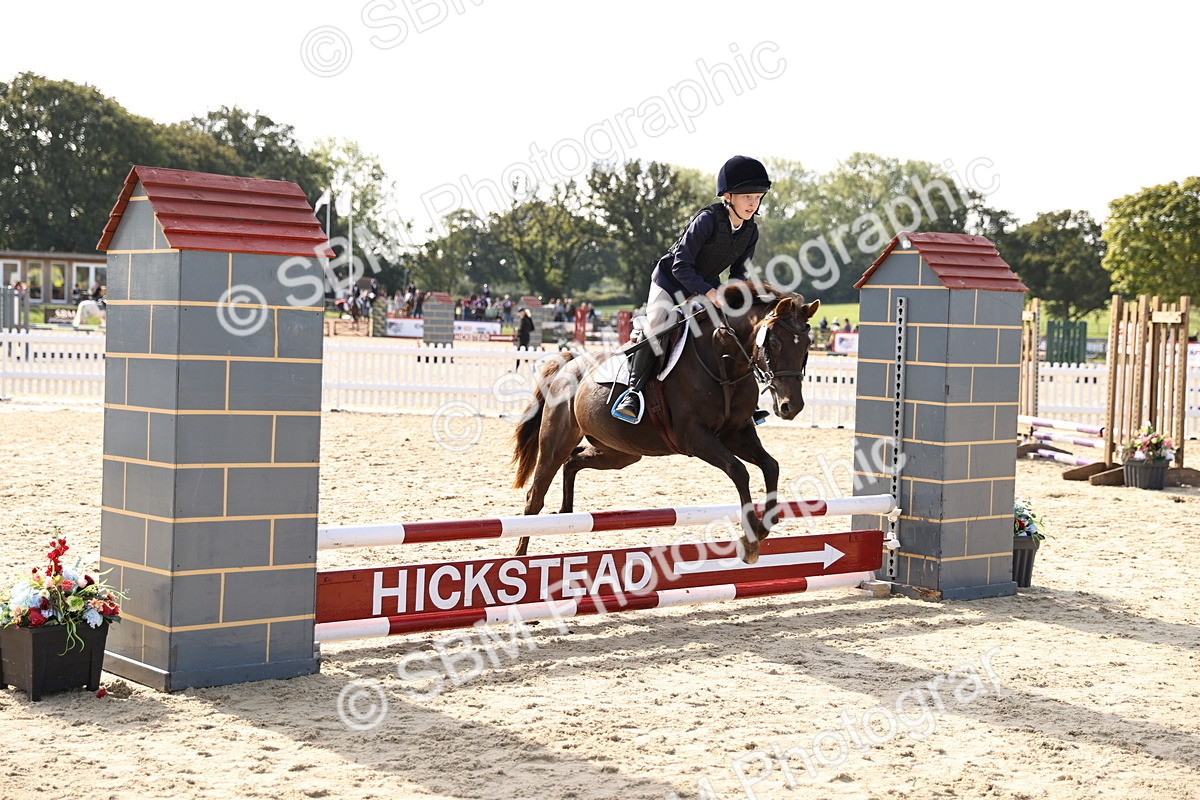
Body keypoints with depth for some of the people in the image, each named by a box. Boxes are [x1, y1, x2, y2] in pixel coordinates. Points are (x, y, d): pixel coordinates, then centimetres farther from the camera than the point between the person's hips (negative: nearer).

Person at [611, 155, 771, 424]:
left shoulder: (751, 232, -9)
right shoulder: (707, 220, -29)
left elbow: (738, 272, 2)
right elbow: (681, 266, -31)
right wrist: (709, 293, -40)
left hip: (707, 285, 6)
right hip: (671, 281, -6)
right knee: (655, 327, -26)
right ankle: (634, 392, -18)